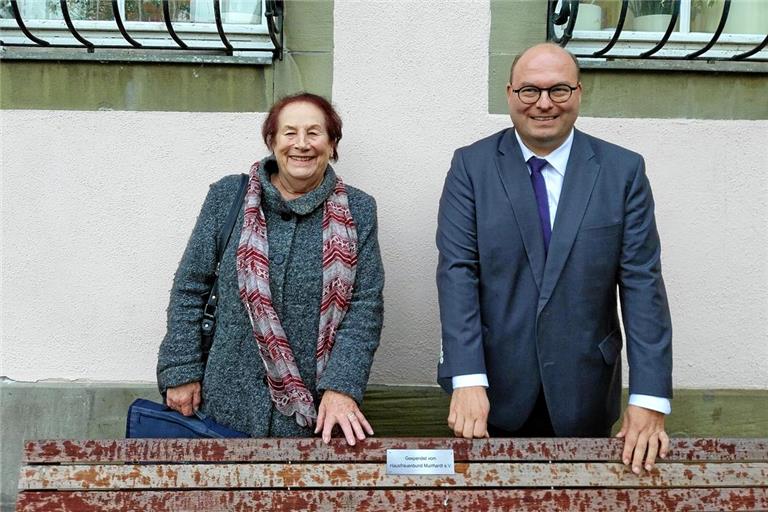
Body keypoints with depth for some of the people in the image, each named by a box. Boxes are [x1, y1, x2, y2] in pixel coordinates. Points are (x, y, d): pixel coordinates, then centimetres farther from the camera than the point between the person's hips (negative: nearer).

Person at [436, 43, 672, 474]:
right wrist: (467, 380, -19)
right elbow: (457, 271, -9)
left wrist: (649, 399, -12)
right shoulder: (471, 165, -2)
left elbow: (643, 281, -5)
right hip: (495, 390, 0)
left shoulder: (624, 170, -1)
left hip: (584, 393, 1)